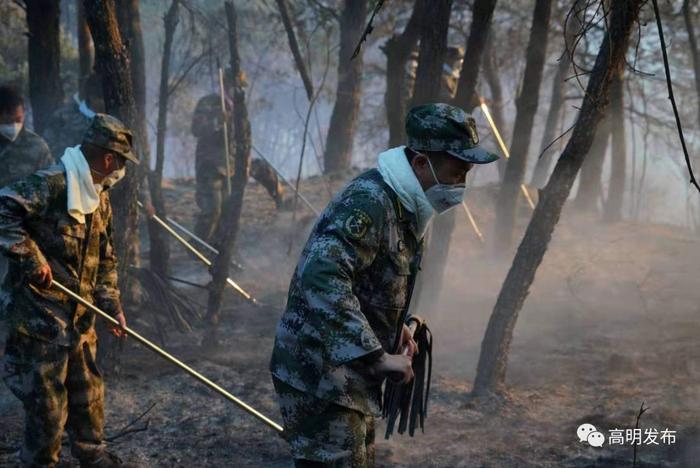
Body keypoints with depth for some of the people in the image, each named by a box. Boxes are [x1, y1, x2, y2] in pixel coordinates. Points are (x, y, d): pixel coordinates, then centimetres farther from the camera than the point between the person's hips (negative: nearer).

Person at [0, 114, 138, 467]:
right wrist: (31, 257, -25)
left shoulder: (100, 199, 12)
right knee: (47, 401, 2)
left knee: (88, 392, 18)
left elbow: (105, 259, 19)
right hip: (41, 318, -8)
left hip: (80, 318, 8)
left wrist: (112, 305, 11)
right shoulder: (49, 185, -18)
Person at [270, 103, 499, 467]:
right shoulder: (369, 201, -23)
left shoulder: (402, 204, 9)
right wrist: (376, 357, -35)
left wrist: (394, 325, 9)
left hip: (346, 373, 10)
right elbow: (322, 278, -36)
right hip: (319, 375, -10)